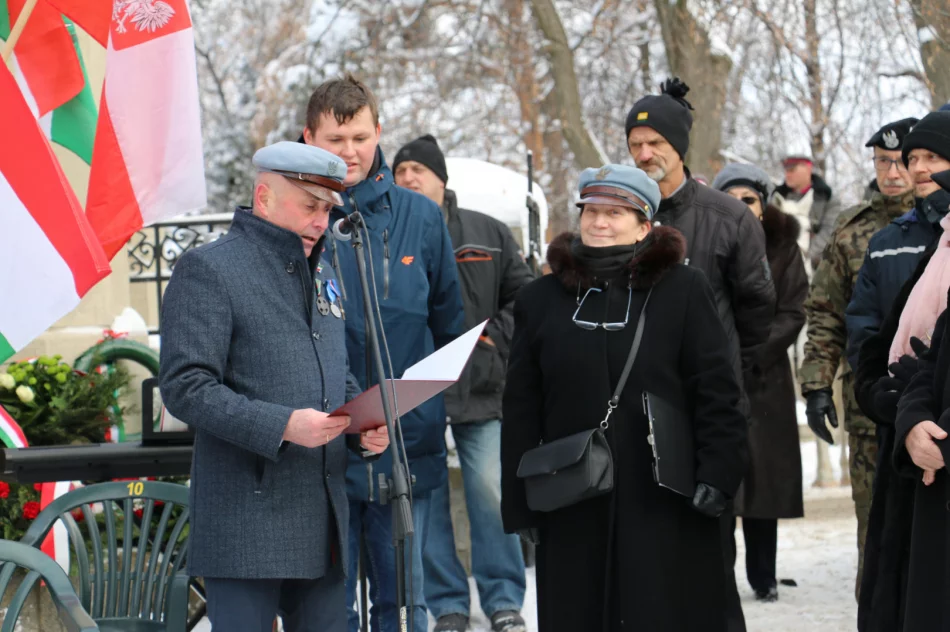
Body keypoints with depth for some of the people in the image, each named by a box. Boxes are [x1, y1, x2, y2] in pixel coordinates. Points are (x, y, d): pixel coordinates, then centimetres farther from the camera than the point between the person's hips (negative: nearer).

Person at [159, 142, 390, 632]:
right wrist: (281, 426, -23)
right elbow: (184, 387, -14)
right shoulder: (208, 269, -6)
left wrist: (364, 425, 7)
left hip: (322, 518, 8)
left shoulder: (321, 274, 21)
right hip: (246, 525, -8)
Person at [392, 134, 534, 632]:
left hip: (479, 389, 1)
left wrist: (497, 338, 1)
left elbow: (523, 295, 13)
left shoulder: (487, 234, 9)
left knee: (491, 494, -2)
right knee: (426, 500, 2)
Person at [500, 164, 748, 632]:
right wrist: (520, 505, 6)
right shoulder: (540, 300, 10)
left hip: (666, 509, -3)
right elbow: (521, 411, 10)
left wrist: (717, 474, -10)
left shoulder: (684, 290, 2)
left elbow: (716, 392, 0)